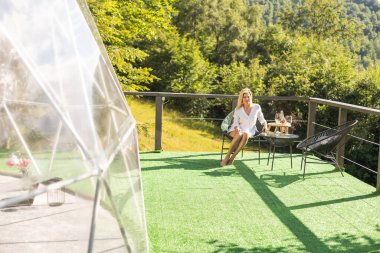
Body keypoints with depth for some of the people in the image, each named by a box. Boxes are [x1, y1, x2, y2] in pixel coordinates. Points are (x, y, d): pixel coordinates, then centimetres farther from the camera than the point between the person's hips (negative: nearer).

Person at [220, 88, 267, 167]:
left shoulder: (257, 107, 6)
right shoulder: (238, 110, 4)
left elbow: (261, 119, 17)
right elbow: (235, 122, 5)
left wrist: (265, 125, -3)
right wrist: (236, 128, -17)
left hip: (250, 130, 0)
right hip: (239, 130, 0)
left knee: (245, 134, -39)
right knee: (239, 135, -39)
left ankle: (233, 157, -34)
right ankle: (227, 157, -34)